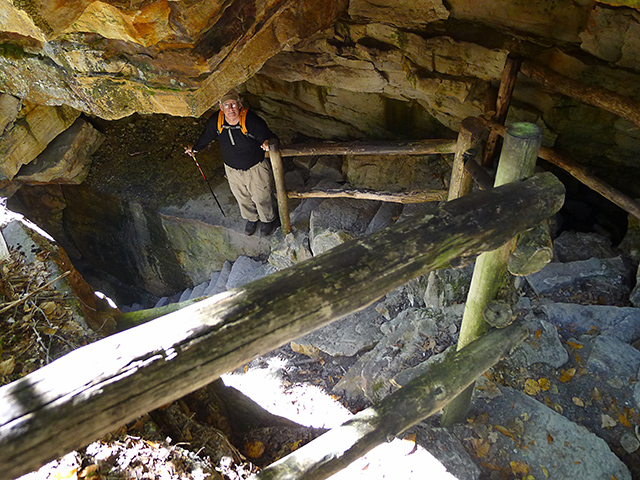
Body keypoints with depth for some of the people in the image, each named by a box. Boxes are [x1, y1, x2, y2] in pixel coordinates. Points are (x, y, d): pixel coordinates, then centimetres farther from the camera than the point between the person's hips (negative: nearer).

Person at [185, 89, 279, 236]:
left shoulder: (251, 120, -30)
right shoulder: (215, 122, -18)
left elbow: (268, 136, -23)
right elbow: (205, 137, 3)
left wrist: (268, 143, -49)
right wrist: (194, 148, 22)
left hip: (256, 168, -4)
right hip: (232, 170, 4)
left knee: (261, 198, 17)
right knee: (242, 198, 24)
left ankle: (269, 220, 47)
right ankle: (251, 219, 55)